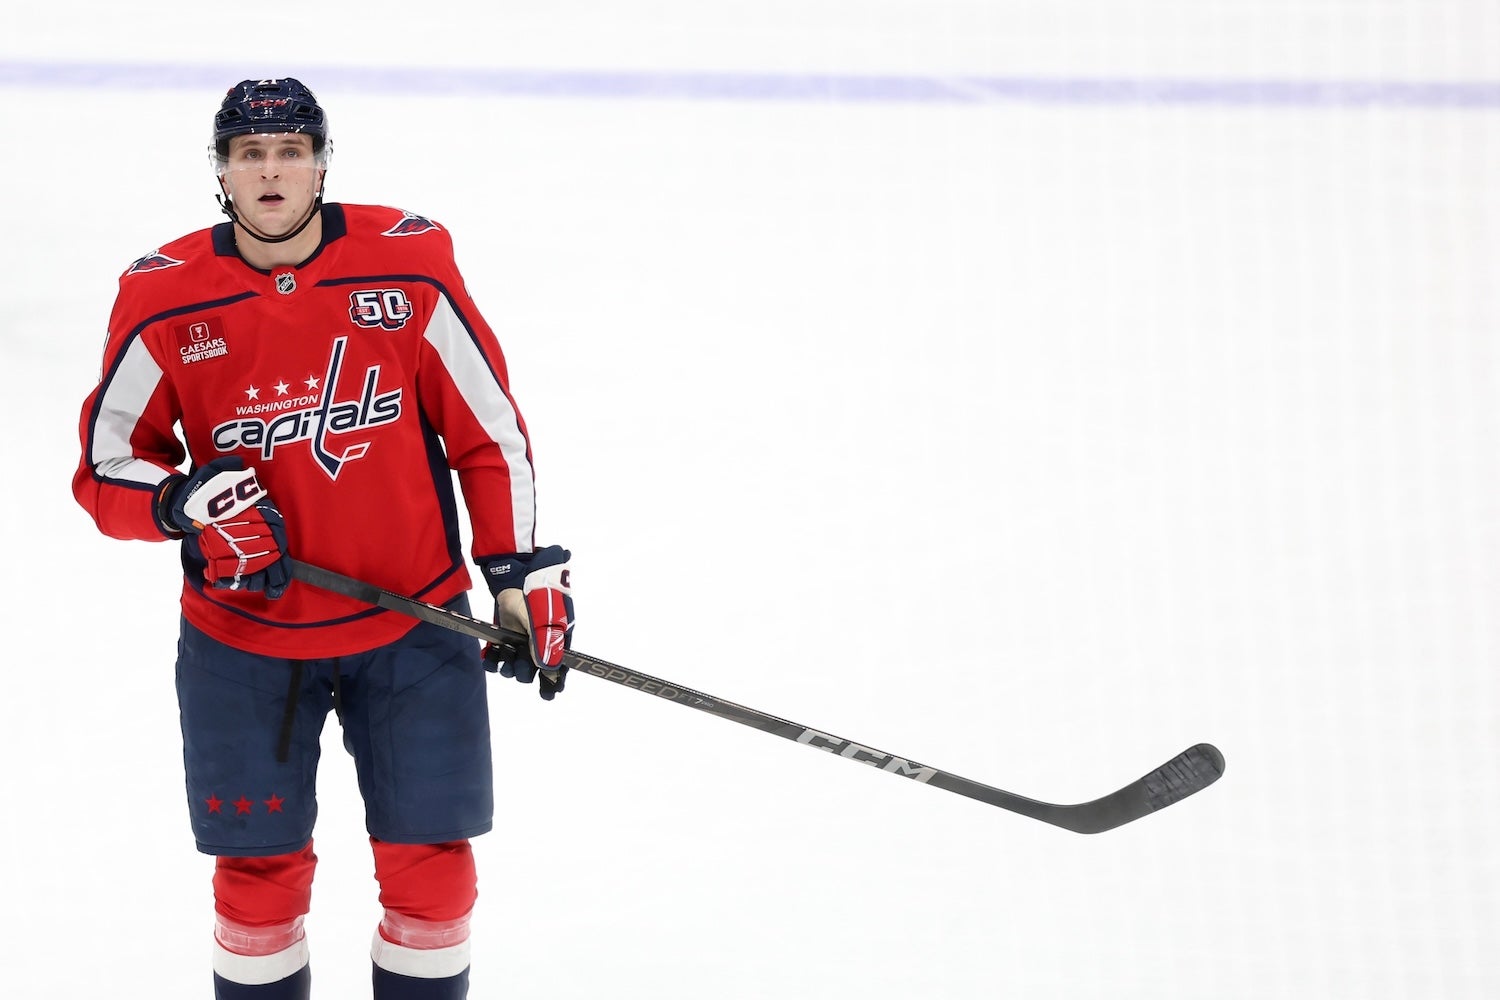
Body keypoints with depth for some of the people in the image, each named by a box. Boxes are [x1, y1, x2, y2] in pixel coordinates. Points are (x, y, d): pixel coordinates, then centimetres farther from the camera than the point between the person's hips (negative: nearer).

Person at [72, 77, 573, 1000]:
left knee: (430, 863, 4)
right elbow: (106, 467, -1)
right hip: (241, 640, 0)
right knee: (259, 872, 8)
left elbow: (489, 431, 0)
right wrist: (189, 501, -20)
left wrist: (524, 574, -2)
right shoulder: (165, 302, -8)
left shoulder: (409, 269, -8)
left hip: (412, 621, 0)